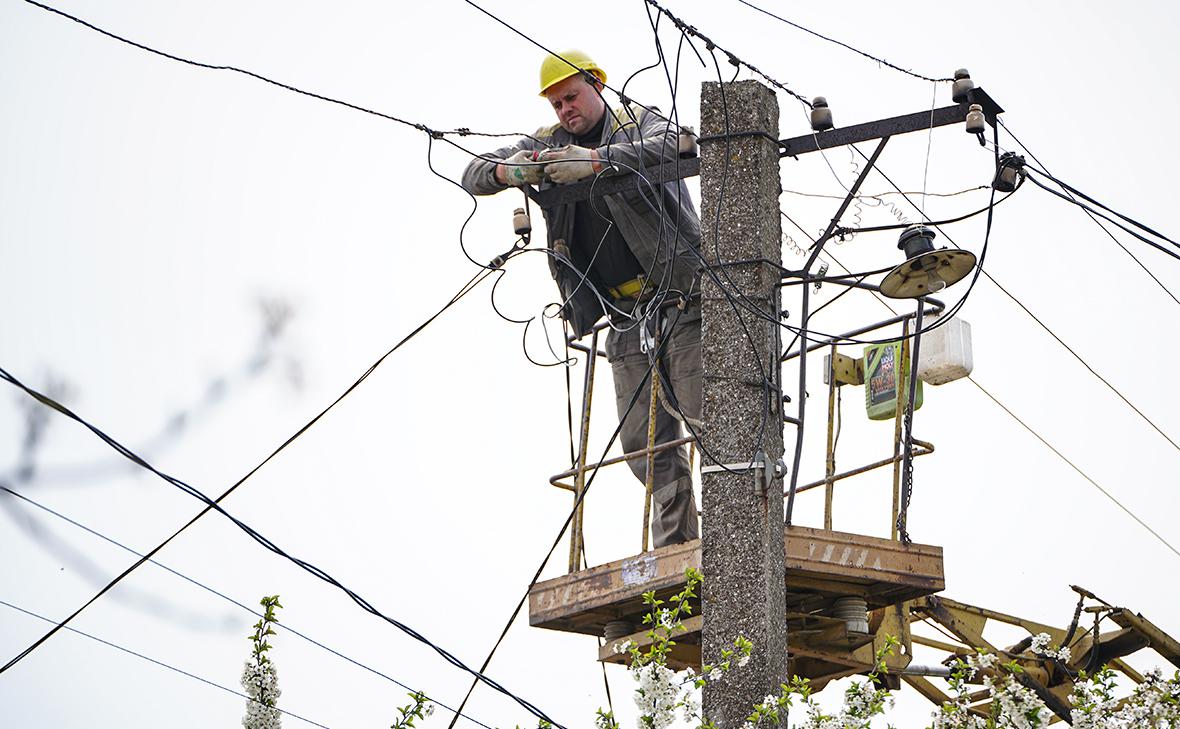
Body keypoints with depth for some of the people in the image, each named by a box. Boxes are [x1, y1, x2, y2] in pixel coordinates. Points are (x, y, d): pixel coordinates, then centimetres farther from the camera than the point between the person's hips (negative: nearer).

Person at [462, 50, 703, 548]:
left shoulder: (637, 123, 1)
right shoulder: (548, 144, 13)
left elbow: (672, 144, -23)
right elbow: (473, 176, 9)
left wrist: (597, 161, -32)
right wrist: (507, 172, -16)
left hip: (679, 297, -5)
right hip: (626, 316, 5)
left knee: (701, 411, -14)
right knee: (642, 436, 0)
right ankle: (674, 543, 3)